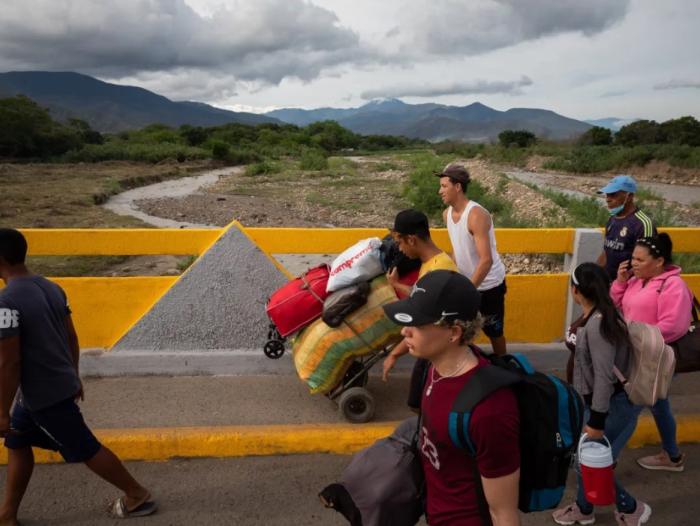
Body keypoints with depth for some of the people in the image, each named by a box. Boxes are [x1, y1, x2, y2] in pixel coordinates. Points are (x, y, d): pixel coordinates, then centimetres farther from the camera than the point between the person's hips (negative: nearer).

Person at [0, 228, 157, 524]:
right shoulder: (51, 288, 2)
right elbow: (72, 338, 10)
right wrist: (73, 377, 22)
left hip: (43, 394, -8)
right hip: (60, 384, 9)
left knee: (85, 450, 5)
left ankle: (138, 495, 18)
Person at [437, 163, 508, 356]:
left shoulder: (476, 215, -27)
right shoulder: (447, 213, -2)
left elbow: (486, 260, -31)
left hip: (488, 285, -6)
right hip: (465, 281, 7)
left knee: (493, 332, 11)